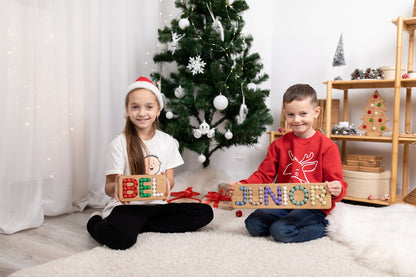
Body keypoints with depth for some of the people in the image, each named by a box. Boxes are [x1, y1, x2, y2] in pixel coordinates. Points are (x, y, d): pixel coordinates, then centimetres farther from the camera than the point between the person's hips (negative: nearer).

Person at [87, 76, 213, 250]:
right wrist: (116, 187, -28)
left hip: (155, 205, 5)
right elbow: (109, 188, -4)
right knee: (122, 238, -36)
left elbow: (170, 181, 8)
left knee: (205, 213, -12)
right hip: (127, 206, -5)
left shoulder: (167, 141, 7)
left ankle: (139, 226, -8)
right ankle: (96, 223, 1)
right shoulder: (120, 144, -5)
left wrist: (166, 183, -17)